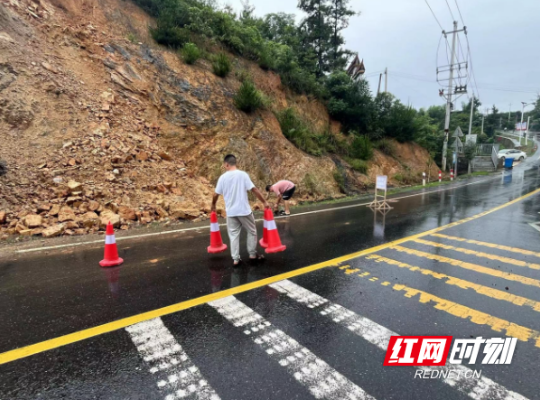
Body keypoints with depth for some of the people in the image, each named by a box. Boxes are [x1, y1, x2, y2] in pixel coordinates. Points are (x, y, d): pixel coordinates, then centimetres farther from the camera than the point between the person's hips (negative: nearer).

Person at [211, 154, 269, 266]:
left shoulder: (223, 177, 0)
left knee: (234, 234, 10)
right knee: (252, 231, 15)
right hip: (244, 210, -2)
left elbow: (216, 194, 6)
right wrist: (264, 202, -2)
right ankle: (253, 254, 22)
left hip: (230, 212, 2)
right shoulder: (243, 175, -8)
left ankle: (236, 258, 11)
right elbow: (254, 190, -10)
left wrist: (213, 205, 25)